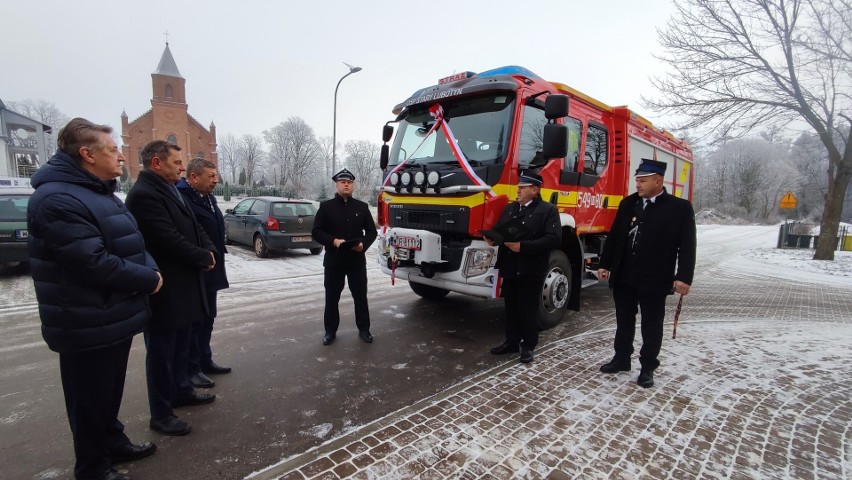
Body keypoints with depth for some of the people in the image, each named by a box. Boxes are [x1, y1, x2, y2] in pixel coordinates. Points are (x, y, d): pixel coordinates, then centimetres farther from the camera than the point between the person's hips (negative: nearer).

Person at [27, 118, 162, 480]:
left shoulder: (99, 192, 12)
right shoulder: (58, 200, -22)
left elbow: (130, 245, 15)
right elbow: (96, 264, -28)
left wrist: (150, 269, -2)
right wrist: (149, 279, -16)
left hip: (115, 318, 9)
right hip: (88, 327, -9)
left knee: (110, 392, 24)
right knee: (90, 399, 10)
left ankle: (113, 443, 42)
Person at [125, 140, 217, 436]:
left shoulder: (171, 190, 12)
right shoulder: (144, 194, -20)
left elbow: (193, 227, 15)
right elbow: (170, 240, -26)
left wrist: (209, 250, -4)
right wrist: (204, 257, -12)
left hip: (182, 283, 10)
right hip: (164, 289, -9)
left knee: (180, 346, 22)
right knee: (161, 351, 4)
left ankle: (181, 391, 39)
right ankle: (161, 414, 19)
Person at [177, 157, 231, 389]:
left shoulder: (208, 197, 12)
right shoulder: (181, 198, -19)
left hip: (210, 271, 9)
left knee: (207, 318, 19)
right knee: (193, 321, 5)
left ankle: (205, 360, 34)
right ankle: (191, 368, 20)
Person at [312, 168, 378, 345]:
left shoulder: (362, 207, 7)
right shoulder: (326, 206, 1)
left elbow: (371, 231, 8)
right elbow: (316, 232, -1)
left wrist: (364, 244, -12)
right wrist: (333, 241, -18)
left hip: (357, 260, 1)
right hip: (333, 260, -1)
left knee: (360, 296, 7)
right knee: (332, 297, 8)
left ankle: (364, 329, 22)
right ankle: (330, 331, 23)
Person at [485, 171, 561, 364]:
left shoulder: (548, 210, -5)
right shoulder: (509, 208, 15)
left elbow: (554, 239, -16)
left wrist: (523, 246, -22)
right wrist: (493, 238, -8)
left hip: (531, 270, -5)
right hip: (510, 268, 5)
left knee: (528, 310, 5)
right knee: (511, 308, 13)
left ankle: (528, 346, 20)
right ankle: (511, 341, 27)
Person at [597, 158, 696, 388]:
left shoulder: (680, 208, -5)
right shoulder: (628, 203, 6)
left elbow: (687, 246, -8)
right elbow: (614, 236, 9)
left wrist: (683, 277, -14)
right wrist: (605, 264, 8)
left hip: (654, 280, -3)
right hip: (624, 276, 4)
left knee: (652, 326, 9)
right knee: (624, 321, 15)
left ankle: (648, 367, 25)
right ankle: (621, 359, 30)